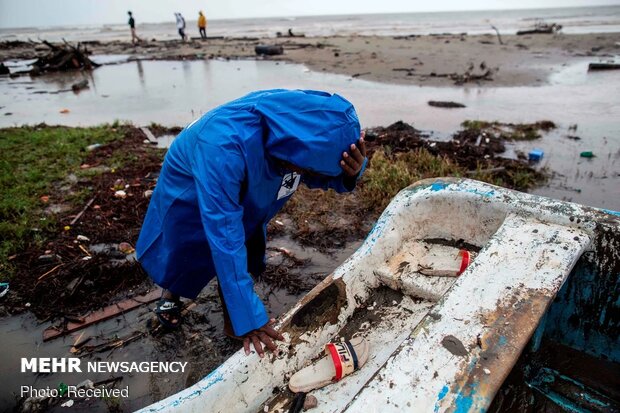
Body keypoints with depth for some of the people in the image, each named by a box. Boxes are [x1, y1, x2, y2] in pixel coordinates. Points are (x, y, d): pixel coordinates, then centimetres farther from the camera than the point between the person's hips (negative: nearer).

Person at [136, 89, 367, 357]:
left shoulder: (306, 124, -30)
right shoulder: (223, 147, -49)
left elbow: (321, 174, -14)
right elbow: (225, 238, -47)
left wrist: (350, 172, -38)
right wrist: (248, 317, -43)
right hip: (191, 189, -3)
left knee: (245, 256, 3)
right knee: (184, 254, 17)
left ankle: (231, 324, 27)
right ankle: (171, 294, 51)